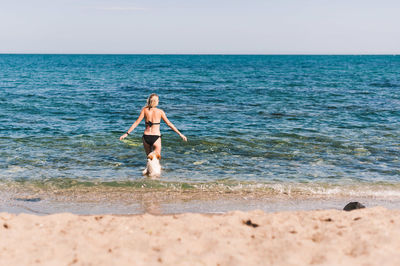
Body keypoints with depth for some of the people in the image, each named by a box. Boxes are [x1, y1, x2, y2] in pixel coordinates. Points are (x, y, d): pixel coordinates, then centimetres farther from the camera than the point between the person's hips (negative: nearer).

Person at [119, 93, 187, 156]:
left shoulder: (145, 110, 1)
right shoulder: (160, 111, -2)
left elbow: (136, 123, -2)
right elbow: (169, 124, 0)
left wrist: (127, 133, 2)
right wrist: (180, 134, 6)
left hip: (146, 137, 3)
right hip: (156, 137, -3)